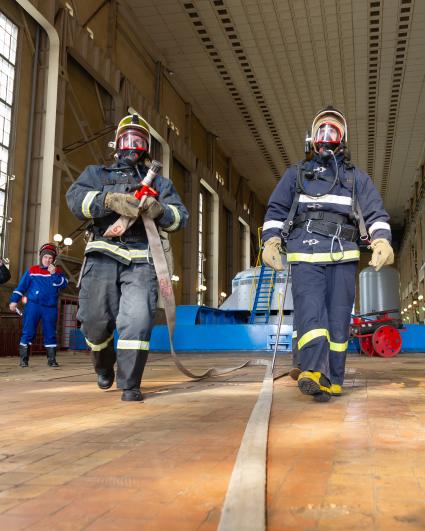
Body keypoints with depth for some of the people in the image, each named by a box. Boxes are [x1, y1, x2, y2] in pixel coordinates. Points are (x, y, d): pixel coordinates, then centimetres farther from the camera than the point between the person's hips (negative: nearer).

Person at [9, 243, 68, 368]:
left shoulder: (58, 271, 8)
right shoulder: (32, 271, 6)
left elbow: (64, 285, -6)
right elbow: (21, 286, 5)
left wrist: (54, 274, -16)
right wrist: (14, 300, -2)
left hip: (50, 307, 1)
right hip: (33, 305, -1)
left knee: (50, 333, 4)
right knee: (28, 332, -3)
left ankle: (51, 359, 10)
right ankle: (23, 359, 4)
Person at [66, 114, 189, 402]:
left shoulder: (160, 182, 21)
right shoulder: (97, 173, 19)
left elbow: (181, 216, 7)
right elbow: (76, 199, -1)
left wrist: (160, 211, -16)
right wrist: (110, 200, -19)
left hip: (140, 261, 0)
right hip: (103, 256, 0)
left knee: (137, 321, -13)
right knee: (96, 322, 2)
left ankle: (130, 385, -2)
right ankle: (104, 367, 33)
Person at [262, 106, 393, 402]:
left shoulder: (356, 177, 24)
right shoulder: (296, 173, 24)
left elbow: (375, 213, 13)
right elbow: (276, 210, 17)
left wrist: (382, 240, -7)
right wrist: (271, 242, 0)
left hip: (343, 257, 2)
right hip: (305, 255, -1)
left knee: (339, 318, -3)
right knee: (310, 313, -19)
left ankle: (332, 381, 0)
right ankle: (315, 373, -32)